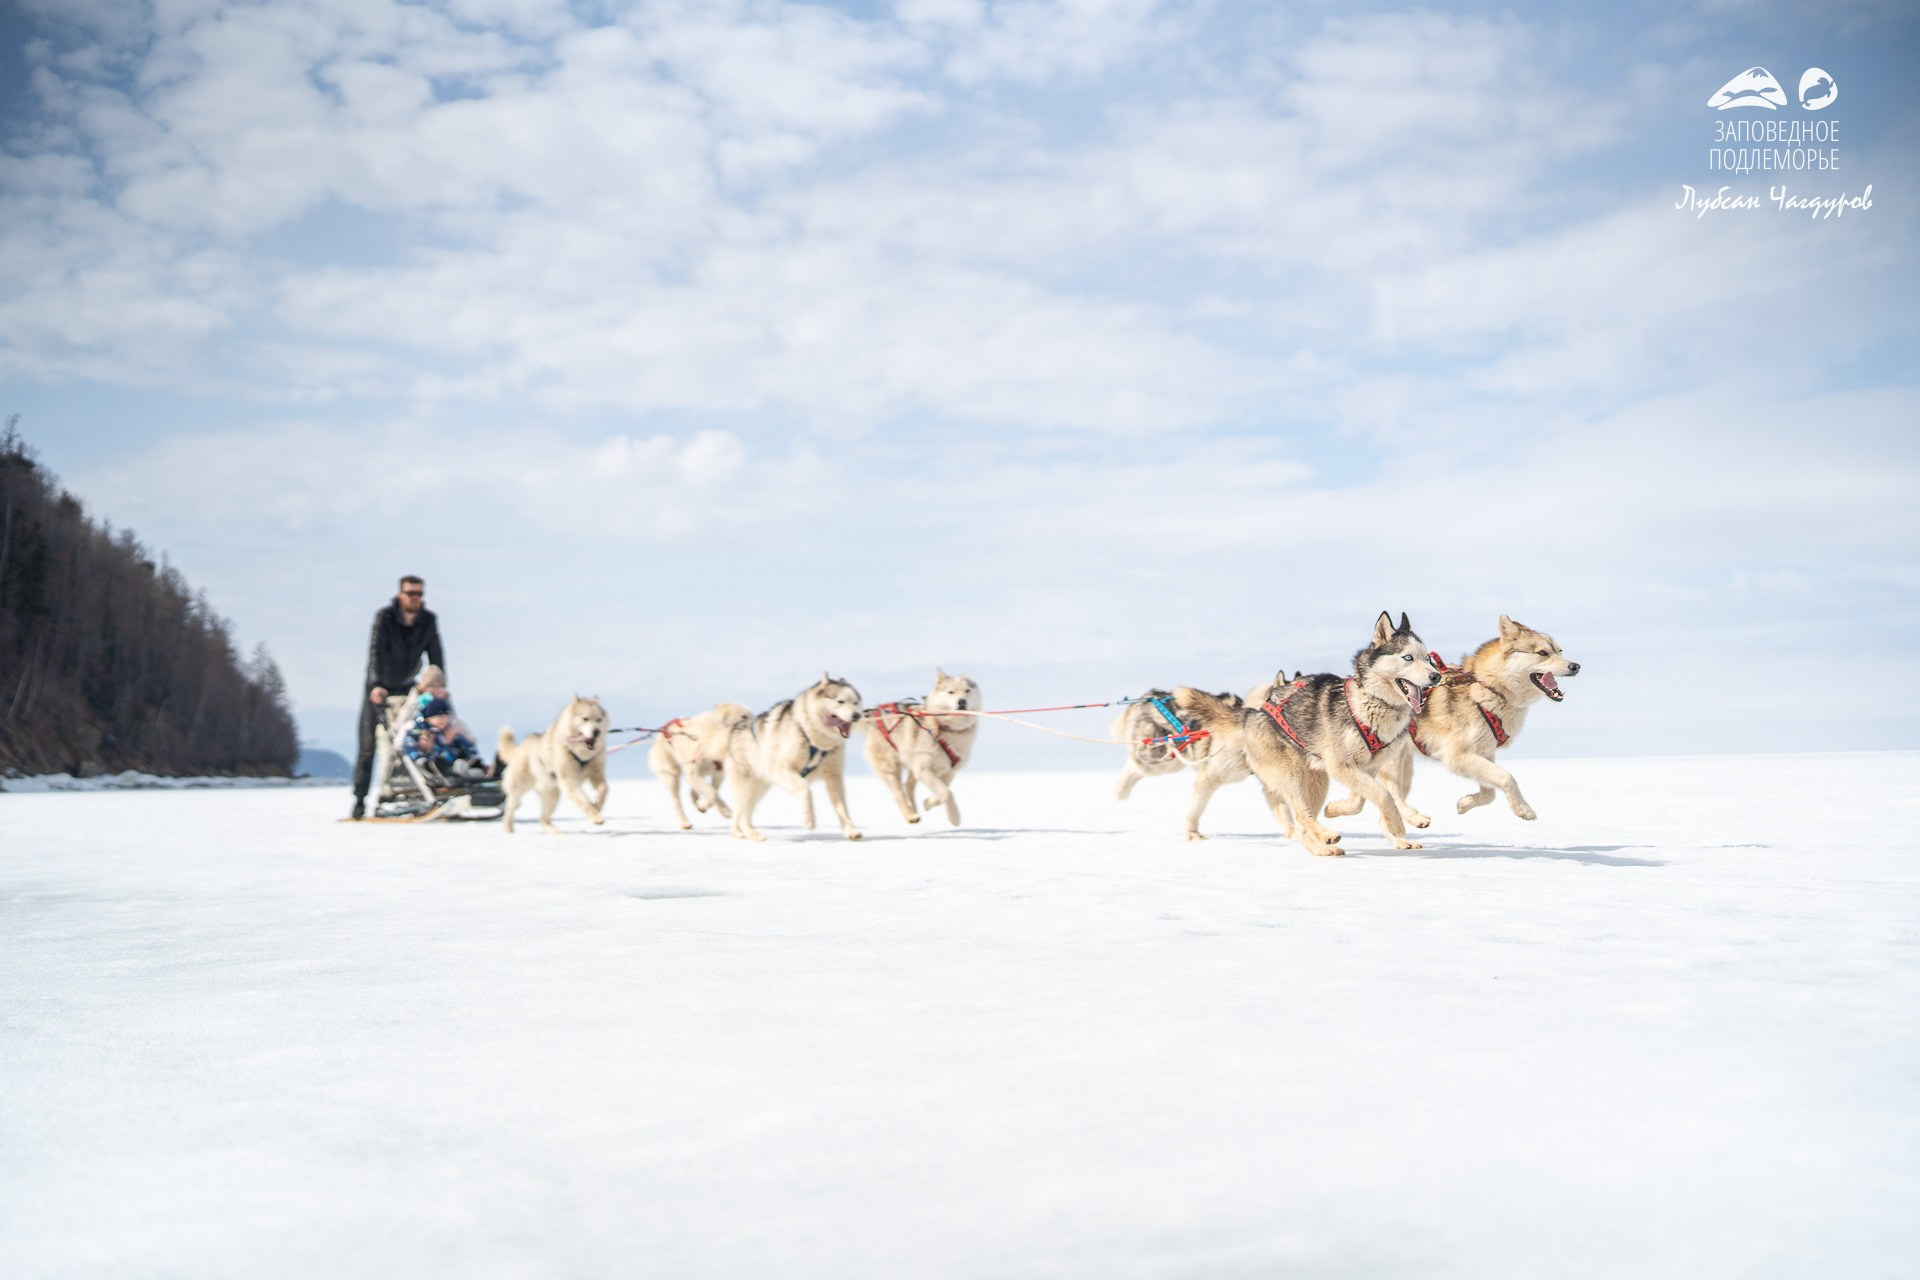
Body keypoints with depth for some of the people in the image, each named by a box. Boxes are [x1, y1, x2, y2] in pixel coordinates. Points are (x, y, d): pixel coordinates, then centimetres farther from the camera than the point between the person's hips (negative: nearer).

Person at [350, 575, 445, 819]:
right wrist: (375, 685, -44)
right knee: (368, 745, -3)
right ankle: (359, 800, 3)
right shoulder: (385, 616, -20)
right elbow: (375, 651, -30)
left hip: (406, 686, 3)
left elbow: (436, 657, -10)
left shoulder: (429, 621, -9)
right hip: (379, 688, -3)